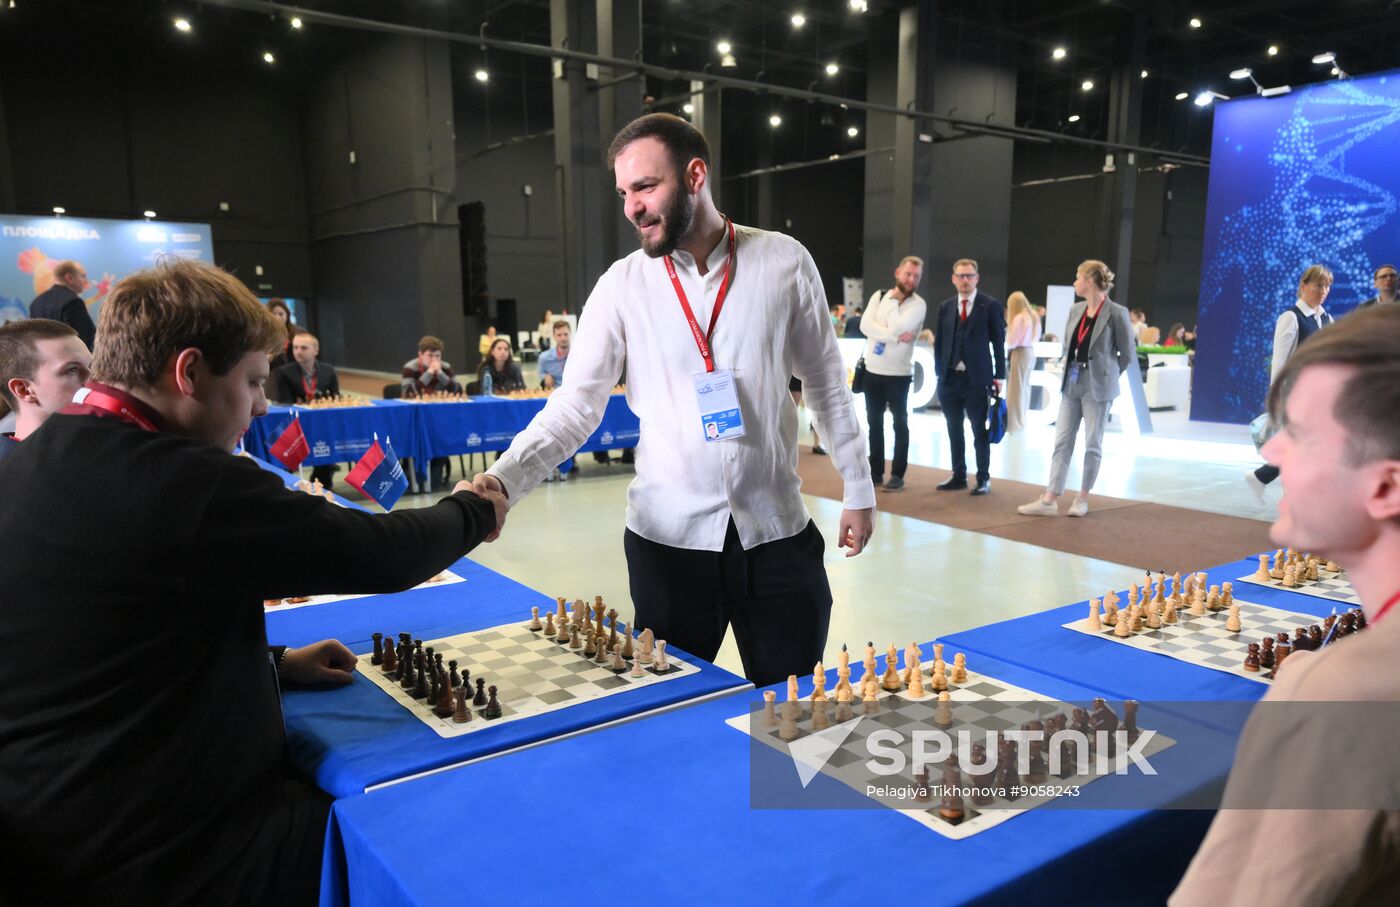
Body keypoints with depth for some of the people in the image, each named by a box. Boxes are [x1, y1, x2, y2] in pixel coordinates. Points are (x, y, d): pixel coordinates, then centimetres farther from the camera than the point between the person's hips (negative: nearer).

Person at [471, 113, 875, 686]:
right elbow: (576, 403, -9)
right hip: (667, 538, 0)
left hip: (777, 533, 0)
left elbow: (826, 383, 5)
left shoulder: (784, 262, -3)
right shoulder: (622, 285, -4)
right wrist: (504, 478, -24)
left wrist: (858, 490, 8)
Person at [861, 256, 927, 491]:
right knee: (874, 422, 10)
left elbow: (897, 327, -21)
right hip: (873, 370, 4)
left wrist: (893, 302, -5)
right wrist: (895, 336, -19)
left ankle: (897, 475, 9)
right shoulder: (879, 296, 5)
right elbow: (865, 325, -10)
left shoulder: (918, 304, -6)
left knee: (900, 423, 3)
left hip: (899, 373, -4)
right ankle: (876, 472, 19)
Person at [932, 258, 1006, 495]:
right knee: (954, 430, 10)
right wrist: (939, 371, 5)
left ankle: (983, 478, 11)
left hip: (976, 378, -4)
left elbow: (999, 342, -1)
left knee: (979, 430, 2)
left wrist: (999, 375, -4)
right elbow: (939, 342, 12)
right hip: (949, 378, 4)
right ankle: (958, 476, 20)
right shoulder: (945, 306, 10)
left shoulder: (991, 306, -1)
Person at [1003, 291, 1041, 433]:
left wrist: (1007, 347, 5)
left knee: (1016, 389, -3)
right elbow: (1037, 337, 17)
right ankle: (1022, 420, 17)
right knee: (1025, 387, 12)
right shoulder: (1034, 317, 11)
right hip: (1031, 352, 9)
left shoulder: (1019, 318, -15)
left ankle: (1015, 423, 0)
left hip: (1019, 353, -9)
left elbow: (1012, 341, -14)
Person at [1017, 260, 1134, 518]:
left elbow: (1128, 354, -3)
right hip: (1072, 383, 6)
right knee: (1062, 441, 2)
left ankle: (1082, 499, 16)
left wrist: (1105, 376, 2)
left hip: (1097, 387, -6)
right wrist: (1065, 364, 5)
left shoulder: (1116, 313, -10)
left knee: (1092, 444, 4)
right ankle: (1050, 500, 3)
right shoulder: (1075, 310, 8)